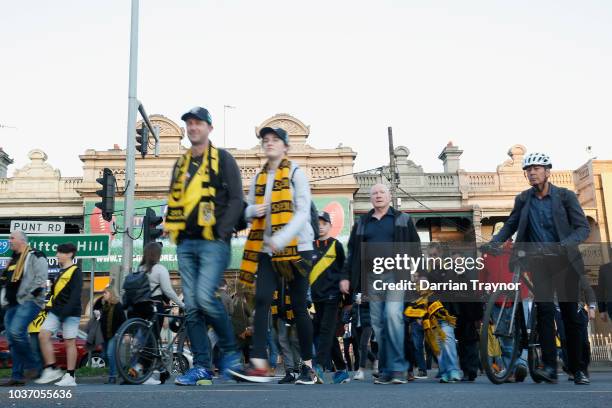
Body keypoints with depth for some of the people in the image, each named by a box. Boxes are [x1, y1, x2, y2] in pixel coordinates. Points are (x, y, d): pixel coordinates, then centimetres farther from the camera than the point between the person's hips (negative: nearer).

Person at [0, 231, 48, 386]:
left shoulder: (35, 256, -4)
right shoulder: (13, 260, 24)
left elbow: (41, 278, -14)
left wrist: (31, 294, -17)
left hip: (28, 302, -9)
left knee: (16, 331, -26)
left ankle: (31, 365, -10)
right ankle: (17, 376, 10)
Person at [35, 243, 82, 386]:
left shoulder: (76, 271, -8)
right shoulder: (61, 271, 19)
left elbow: (75, 295, -16)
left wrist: (65, 313, -22)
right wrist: (49, 306, 11)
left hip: (70, 313, -8)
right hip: (55, 311, 8)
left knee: (69, 343, -2)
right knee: (43, 335, -6)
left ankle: (70, 377, 6)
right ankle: (51, 370, 1)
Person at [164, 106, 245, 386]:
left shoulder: (223, 159, 3)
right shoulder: (181, 163, 20)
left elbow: (236, 199, -5)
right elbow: (173, 201, 24)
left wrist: (222, 232, -13)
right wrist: (172, 230, 9)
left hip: (213, 243, -6)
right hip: (186, 244, 6)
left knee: (205, 297, -18)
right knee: (191, 305, 3)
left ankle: (230, 350, 5)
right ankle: (202, 366, 10)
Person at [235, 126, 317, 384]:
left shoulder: (295, 173, -1)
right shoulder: (258, 177, 14)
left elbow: (303, 212, -11)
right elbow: (248, 210, 18)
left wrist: (282, 238, -25)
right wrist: (254, 210, -8)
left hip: (296, 247, -4)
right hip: (267, 249, 4)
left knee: (298, 306, 1)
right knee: (262, 300, -13)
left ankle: (308, 366, 13)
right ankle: (259, 363, -14)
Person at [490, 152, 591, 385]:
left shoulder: (566, 196, -2)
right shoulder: (523, 199, 5)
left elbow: (583, 228, -6)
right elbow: (510, 226, 11)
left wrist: (563, 245, -25)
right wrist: (493, 242, -8)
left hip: (564, 261, -1)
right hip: (539, 261, 1)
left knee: (570, 314, 3)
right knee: (545, 309, -11)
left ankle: (578, 369, 14)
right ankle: (550, 367, -12)